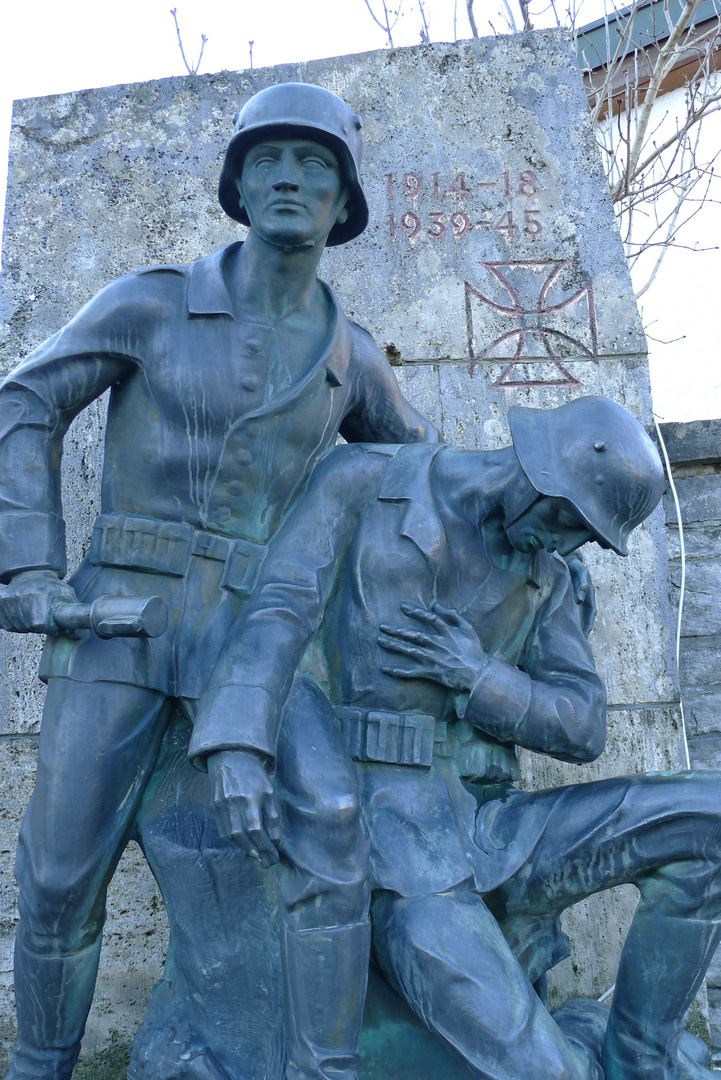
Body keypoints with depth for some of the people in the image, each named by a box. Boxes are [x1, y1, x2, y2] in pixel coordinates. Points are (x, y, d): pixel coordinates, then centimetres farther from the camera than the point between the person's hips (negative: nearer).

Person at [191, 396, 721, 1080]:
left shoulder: (544, 578, 12)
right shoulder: (366, 482, -1)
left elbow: (583, 731, 5)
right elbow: (278, 610, -14)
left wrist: (476, 675, -14)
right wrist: (235, 746, -31)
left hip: (484, 830, 6)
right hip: (387, 843, -5)